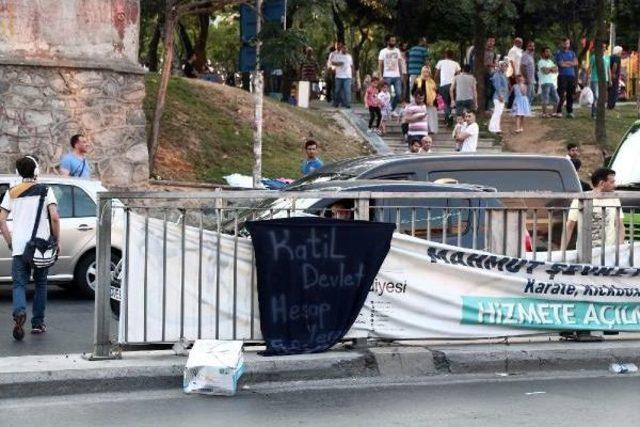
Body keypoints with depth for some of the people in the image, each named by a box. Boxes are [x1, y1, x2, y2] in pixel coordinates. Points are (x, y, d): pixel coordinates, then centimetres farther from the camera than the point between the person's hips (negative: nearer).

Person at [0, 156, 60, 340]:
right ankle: (38, 323, 15)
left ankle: (19, 312, -25)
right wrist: (57, 241, 0)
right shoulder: (45, 191, -1)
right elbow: (55, 218, -11)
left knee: (19, 284, 3)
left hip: (19, 247, 1)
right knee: (41, 283, 15)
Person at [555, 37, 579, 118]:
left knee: (570, 95, 5)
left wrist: (566, 62, -6)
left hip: (571, 76, 4)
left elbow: (576, 63, 2)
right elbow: (561, 64, -9)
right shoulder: (559, 53, 4)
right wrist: (571, 63, 0)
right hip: (562, 76, -4)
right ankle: (558, 111, -7)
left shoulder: (572, 53, 17)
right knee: (561, 95, -9)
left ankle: (570, 112, 9)